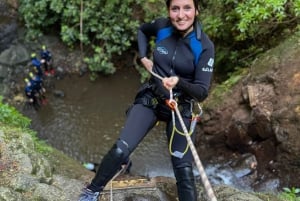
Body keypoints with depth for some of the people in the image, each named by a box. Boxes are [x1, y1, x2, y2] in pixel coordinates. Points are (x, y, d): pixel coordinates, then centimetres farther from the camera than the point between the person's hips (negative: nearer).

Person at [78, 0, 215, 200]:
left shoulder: (204, 46, -16)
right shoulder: (161, 26, -8)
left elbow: (202, 91, -16)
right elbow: (142, 30, 17)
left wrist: (178, 82, -35)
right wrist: (144, 57, 2)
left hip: (181, 108, -1)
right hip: (150, 99, 2)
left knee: (184, 170, -1)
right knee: (120, 150, -12)